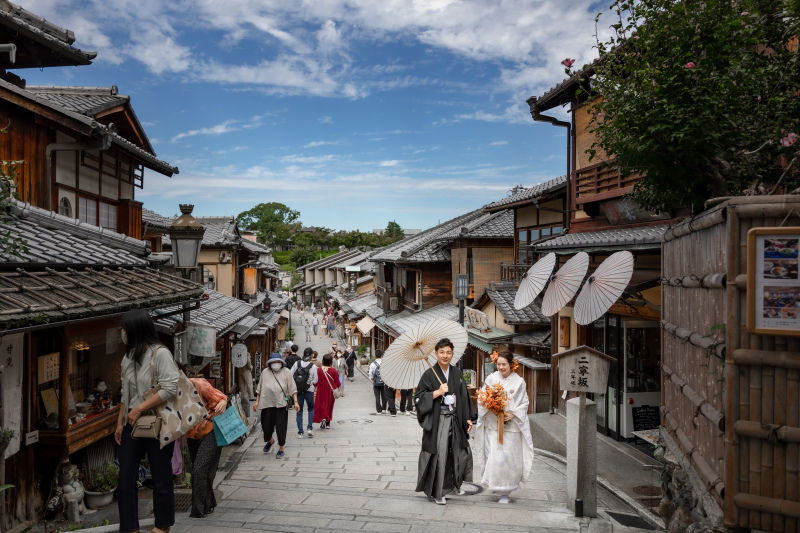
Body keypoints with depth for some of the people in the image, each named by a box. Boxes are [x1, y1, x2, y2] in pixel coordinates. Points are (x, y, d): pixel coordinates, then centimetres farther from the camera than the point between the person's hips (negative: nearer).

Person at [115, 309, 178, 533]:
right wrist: (120, 422, 15)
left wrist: (140, 408, -20)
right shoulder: (128, 357, 10)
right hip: (132, 424, 7)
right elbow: (125, 394, 17)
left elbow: (170, 388, -22)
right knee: (126, 478, 5)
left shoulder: (160, 353, -13)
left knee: (161, 478, 6)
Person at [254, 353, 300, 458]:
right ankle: (270, 440, 41)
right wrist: (257, 401, 10)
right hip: (267, 404, 2)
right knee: (266, 426, 7)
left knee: (281, 427, -1)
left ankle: (281, 449, 18)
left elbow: (292, 389, 2)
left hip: (281, 404, -2)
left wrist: (295, 402, -5)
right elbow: (260, 389, 15)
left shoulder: (286, 372, 1)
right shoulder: (265, 373, 6)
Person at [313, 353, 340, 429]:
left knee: (321, 405, 6)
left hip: (321, 391, -1)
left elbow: (315, 382, -3)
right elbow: (337, 382, -4)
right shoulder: (333, 371, -10)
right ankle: (327, 423, 18)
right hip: (331, 392, 1)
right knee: (329, 406, 14)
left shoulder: (318, 370, -10)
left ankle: (323, 418, -19)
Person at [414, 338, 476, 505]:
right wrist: (438, 392, -19)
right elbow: (418, 397, -10)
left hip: (455, 419, 5)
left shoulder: (457, 373, 7)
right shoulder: (429, 374, -7)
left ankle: (452, 485, 35)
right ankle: (437, 492, 13)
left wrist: (468, 418, 8)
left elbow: (464, 397, 12)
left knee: (460, 452, 13)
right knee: (439, 455, -3)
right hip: (437, 421, -5)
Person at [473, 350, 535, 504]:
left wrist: (512, 414, -11)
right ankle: (494, 484, 21)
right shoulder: (491, 378, 1)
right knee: (493, 456, -1)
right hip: (493, 426, 1)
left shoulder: (519, 382, -1)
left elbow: (524, 404, 3)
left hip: (511, 426, -1)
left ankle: (505, 491, 12)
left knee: (508, 458, -1)